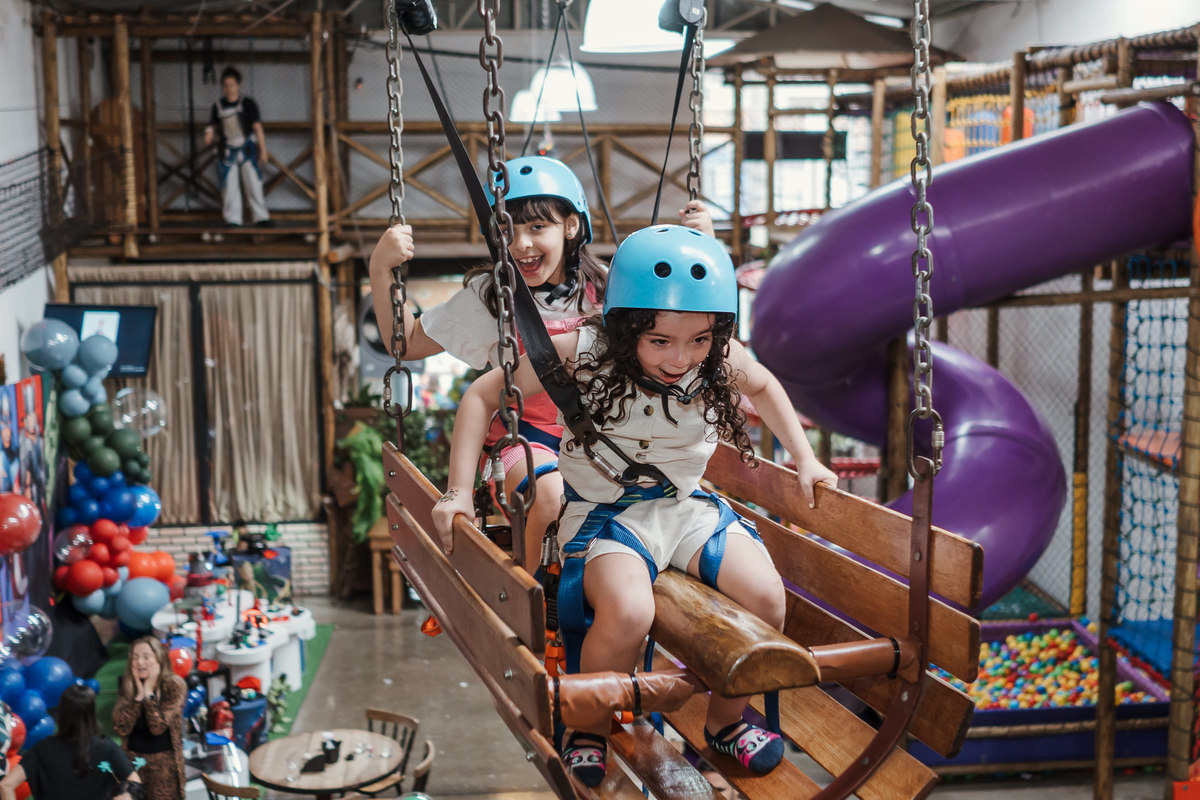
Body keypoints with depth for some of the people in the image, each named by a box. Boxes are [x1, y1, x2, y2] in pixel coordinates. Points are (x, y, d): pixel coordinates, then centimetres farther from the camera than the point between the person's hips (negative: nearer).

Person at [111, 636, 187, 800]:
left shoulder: (174, 685, -9)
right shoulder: (128, 684, 2)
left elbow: (157, 728, -19)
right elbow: (121, 729, -9)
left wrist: (148, 693, -17)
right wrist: (138, 696, -15)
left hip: (163, 761, -3)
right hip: (133, 758, 3)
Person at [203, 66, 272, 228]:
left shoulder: (247, 104, -3)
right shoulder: (218, 106, 5)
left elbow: (258, 128, -1)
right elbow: (214, 126, 16)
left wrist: (263, 150, -3)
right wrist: (209, 134, -7)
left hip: (246, 149, -3)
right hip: (227, 151, 3)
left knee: (253, 183, -6)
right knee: (229, 186, 1)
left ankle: (261, 217, 0)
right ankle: (233, 220, 6)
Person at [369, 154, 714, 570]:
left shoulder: (602, 289, 3)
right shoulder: (486, 297, -1)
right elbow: (407, 344, 7)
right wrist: (381, 270, -5)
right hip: (522, 437, -2)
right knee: (554, 495, -36)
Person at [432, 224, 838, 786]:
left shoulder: (722, 361, -9)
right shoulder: (579, 354, -19)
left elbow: (763, 386, 17)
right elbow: (482, 396, -8)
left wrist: (805, 459, 12)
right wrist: (459, 491, -14)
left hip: (686, 507, 4)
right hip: (602, 511, -4)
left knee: (766, 596, -18)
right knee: (627, 612, -34)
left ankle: (726, 721, 11)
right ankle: (586, 733, -3)